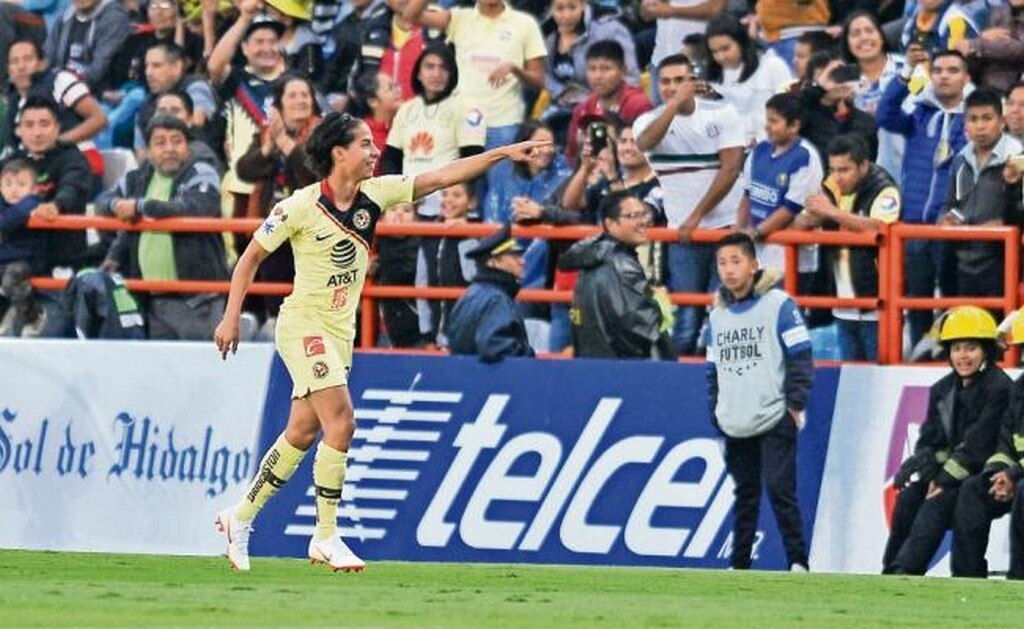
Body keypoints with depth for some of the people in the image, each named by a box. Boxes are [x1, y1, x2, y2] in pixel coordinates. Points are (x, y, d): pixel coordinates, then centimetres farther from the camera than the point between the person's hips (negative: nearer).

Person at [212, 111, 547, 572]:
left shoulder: (375, 195, 1)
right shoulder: (300, 207, -14)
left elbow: (441, 177, 1)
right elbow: (251, 257, -4)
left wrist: (503, 154, -7)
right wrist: (231, 318, -8)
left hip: (340, 332, 7)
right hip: (304, 325, -7)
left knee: (302, 433, 9)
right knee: (341, 422, -17)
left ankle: (240, 517, 24)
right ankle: (326, 537, -10)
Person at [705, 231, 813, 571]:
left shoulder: (778, 304, -6)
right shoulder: (718, 313, 13)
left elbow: (800, 356, -7)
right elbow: (713, 368, 21)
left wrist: (795, 405, -10)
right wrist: (716, 412, 14)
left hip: (774, 421, -6)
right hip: (735, 427, 6)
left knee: (780, 490, -11)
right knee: (745, 496, 11)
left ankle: (798, 562, -7)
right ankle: (739, 565, 17)